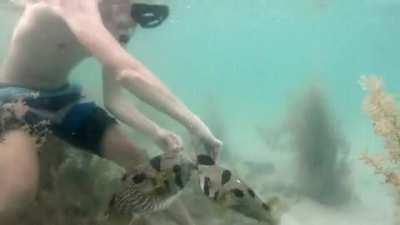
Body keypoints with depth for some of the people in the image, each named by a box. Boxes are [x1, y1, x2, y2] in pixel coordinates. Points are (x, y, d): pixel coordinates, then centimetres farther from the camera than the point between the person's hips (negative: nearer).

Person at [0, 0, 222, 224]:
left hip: (64, 98, 7)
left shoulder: (115, 29, -3)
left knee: (138, 158, 3)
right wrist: (195, 124, -41)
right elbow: (126, 72, -43)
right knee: (19, 189, -36)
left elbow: (113, 99, 2)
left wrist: (155, 131, -15)